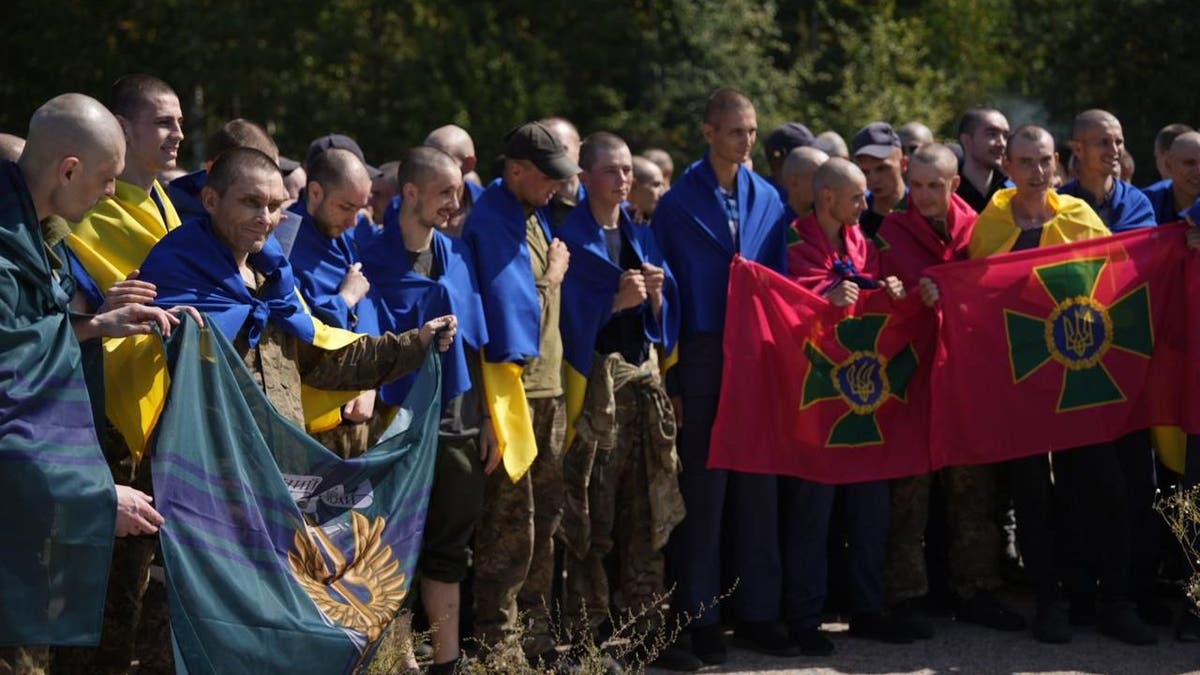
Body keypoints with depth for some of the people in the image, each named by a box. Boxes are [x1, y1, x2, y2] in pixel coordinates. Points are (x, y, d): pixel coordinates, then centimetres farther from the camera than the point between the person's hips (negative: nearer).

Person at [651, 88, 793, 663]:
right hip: (702, 360, -3)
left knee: (757, 487, 7)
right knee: (702, 490, 1)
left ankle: (757, 613, 14)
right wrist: (670, 380, -8)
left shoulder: (768, 199, 8)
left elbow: (780, 280, 10)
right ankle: (699, 617, 8)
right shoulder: (677, 204, -3)